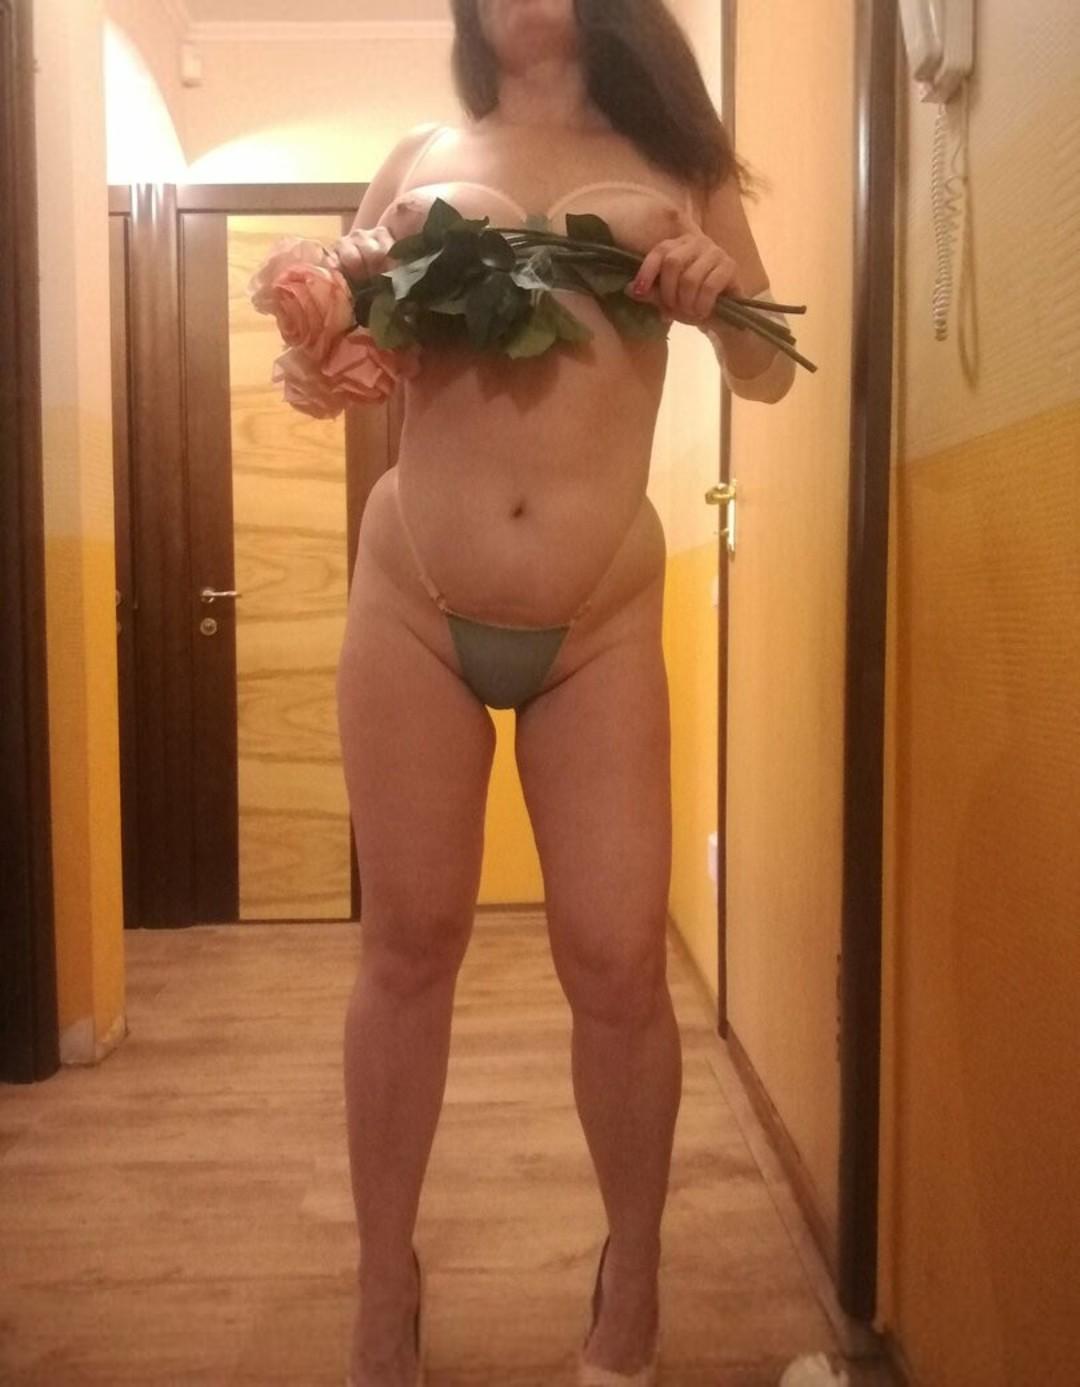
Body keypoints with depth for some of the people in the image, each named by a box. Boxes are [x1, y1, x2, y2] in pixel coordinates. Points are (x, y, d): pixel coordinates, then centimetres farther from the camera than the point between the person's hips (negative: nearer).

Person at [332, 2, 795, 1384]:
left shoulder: (675, 164, 12)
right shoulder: (422, 160, 13)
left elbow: (770, 373, 14)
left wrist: (721, 291, -8)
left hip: (602, 624, 0)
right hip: (411, 604, 1)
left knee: (618, 964, -2)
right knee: (407, 945, 6)